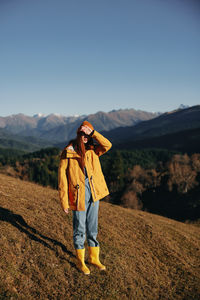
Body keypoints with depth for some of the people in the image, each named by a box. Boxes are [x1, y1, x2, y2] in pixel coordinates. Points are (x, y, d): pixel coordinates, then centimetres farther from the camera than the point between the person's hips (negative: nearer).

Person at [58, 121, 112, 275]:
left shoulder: (92, 150, 5)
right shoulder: (68, 152, -7)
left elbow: (107, 145, -12)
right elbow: (62, 177, -7)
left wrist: (92, 133, -20)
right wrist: (64, 201, -9)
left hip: (94, 195, 4)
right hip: (78, 197, -4)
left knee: (93, 228, 16)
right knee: (80, 229, 9)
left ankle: (94, 258, 33)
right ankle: (80, 260, 28)